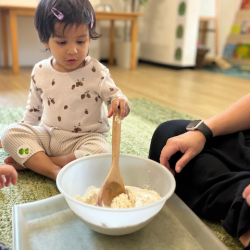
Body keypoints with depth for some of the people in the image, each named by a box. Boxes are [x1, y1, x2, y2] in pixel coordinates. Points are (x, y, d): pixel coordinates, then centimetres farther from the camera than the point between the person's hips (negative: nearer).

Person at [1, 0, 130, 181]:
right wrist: (25, 135, 13)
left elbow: (115, 97, -10)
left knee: (100, 151, -33)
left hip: (85, 138, -3)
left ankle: (31, 162, -20)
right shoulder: (40, 71, 0)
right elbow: (34, 109, 13)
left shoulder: (96, 72, -11)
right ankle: (56, 172, -28)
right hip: (48, 136, 3)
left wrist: (120, 104, -34)